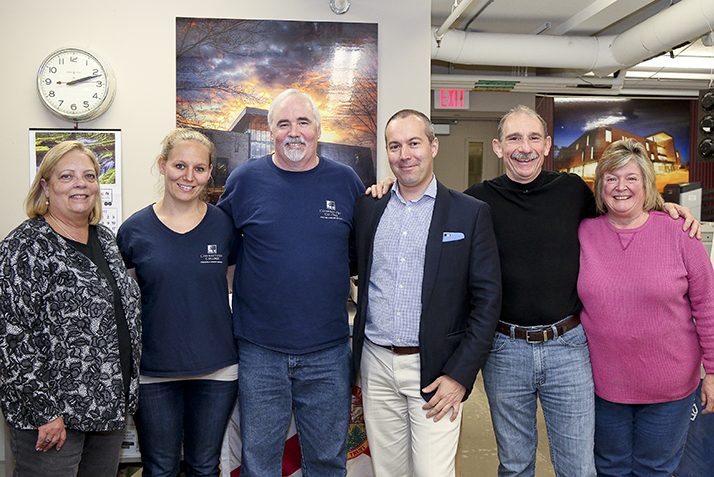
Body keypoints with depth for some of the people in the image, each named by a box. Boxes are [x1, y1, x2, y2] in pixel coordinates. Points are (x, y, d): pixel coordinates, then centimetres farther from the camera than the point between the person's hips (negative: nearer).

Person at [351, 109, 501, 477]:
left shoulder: (471, 213, -3)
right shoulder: (367, 208, 7)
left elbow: (487, 298, -5)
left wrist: (461, 374, -10)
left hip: (435, 371, -3)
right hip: (376, 366, 3)